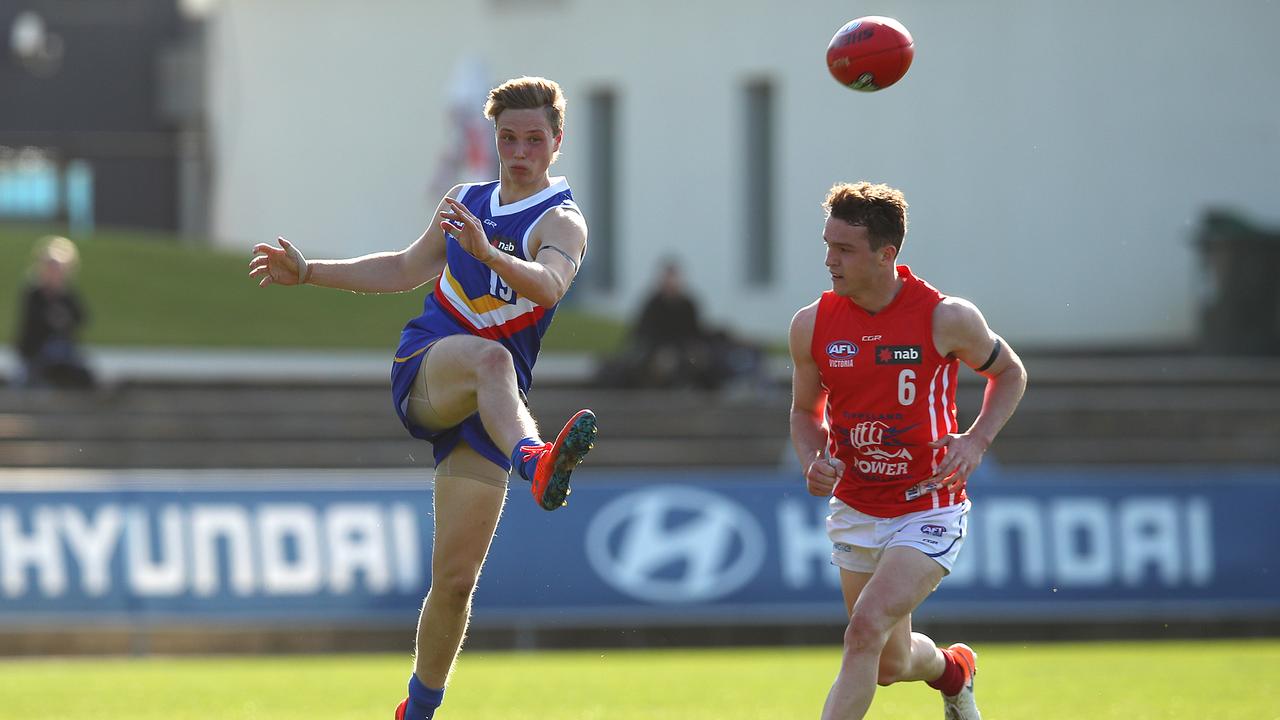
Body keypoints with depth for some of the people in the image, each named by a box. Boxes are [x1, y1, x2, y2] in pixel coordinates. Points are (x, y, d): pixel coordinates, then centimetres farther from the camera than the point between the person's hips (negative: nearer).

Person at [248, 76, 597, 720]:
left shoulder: (560, 221, -3)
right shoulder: (468, 203, 15)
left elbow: (551, 284, -26)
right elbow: (407, 269, 30)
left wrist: (488, 253, -46)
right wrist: (307, 272, 26)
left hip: (488, 405, -2)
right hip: (423, 369, 2)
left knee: (456, 579, -5)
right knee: (488, 356, -37)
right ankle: (535, 464, -68)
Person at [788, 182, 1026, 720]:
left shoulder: (947, 319, -14)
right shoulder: (811, 325, -6)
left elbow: (1010, 373, 5)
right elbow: (806, 410, 11)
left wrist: (976, 441, -12)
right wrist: (813, 462, -11)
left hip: (928, 511, -4)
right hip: (855, 510, 4)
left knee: (866, 629, -24)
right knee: (891, 664, 16)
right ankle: (953, 669, 51)